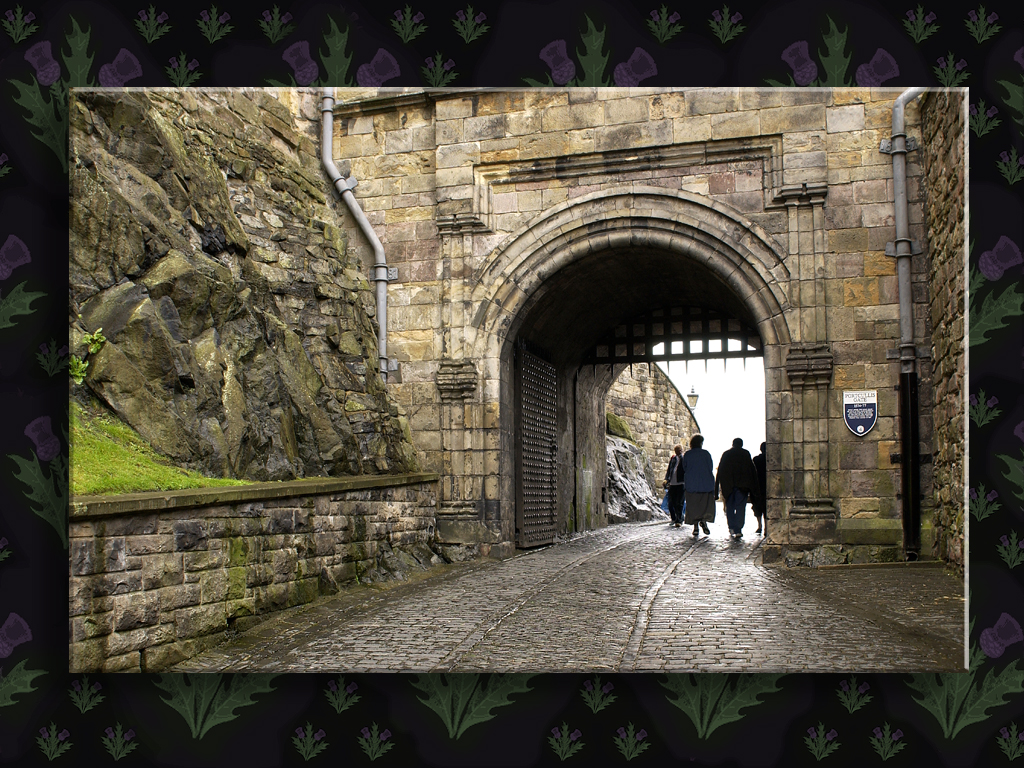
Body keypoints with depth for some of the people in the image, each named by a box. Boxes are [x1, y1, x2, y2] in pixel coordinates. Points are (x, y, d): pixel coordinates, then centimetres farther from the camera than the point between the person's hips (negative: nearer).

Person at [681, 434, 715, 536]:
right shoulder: (706, 453, 0)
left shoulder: (686, 455, 1)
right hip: (705, 484, -1)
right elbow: (711, 468, 4)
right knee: (706, 504, 8)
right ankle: (704, 520, -17)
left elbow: (684, 469, 4)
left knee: (693, 506, 6)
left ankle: (695, 526, -1)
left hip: (691, 484, 1)